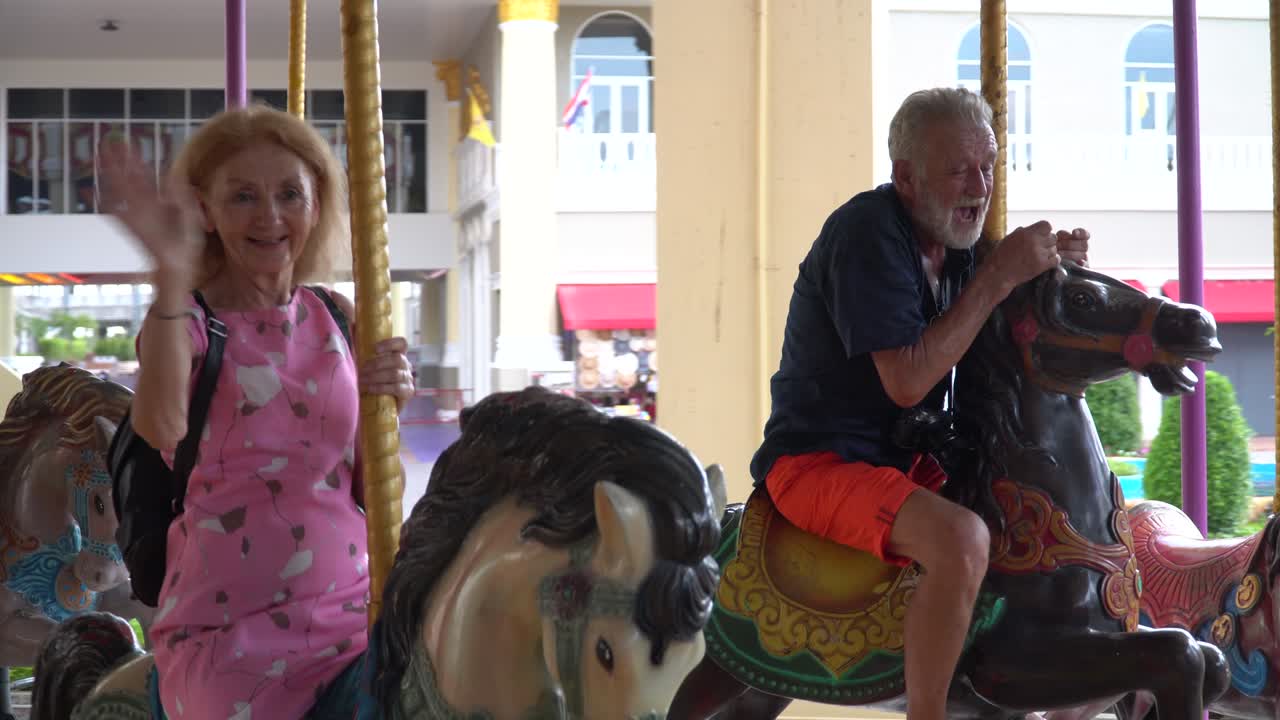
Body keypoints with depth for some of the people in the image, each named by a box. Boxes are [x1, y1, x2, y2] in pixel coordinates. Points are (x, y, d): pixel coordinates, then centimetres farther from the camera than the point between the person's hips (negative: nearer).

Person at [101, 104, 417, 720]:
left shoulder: (340, 320, 8)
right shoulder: (183, 319, -1)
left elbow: (371, 492, 9)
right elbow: (161, 429, -24)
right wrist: (172, 276, -32)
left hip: (351, 612, 3)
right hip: (223, 628, -3)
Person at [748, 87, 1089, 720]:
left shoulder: (951, 240, 7)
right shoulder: (869, 232, -19)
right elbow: (907, 382, -26)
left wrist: (1050, 269, -2)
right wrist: (998, 277, -22)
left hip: (908, 462, 10)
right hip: (816, 465, -9)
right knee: (961, 539, -34)